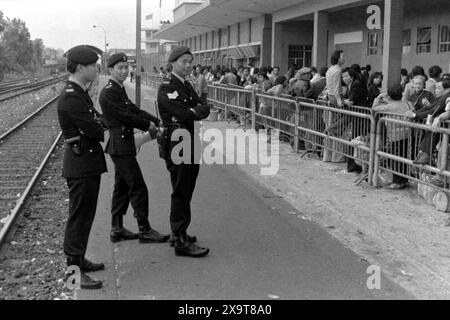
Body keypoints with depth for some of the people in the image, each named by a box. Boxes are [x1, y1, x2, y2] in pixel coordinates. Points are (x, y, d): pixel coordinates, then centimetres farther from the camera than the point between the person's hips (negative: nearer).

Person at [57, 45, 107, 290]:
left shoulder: (81, 94, 13)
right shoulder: (71, 98, -20)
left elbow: (97, 121, 14)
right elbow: (95, 131, -21)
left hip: (88, 163, 10)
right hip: (80, 163, -10)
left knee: (85, 214, 18)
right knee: (79, 216, -3)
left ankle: (79, 259, 31)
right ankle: (73, 270, 5)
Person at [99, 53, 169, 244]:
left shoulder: (119, 90, 15)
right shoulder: (109, 93, -16)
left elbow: (134, 110, 11)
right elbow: (126, 116, -19)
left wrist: (157, 122, -1)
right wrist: (148, 126, -6)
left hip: (121, 147, 10)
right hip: (121, 147, -10)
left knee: (122, 188, 15)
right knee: (138, 188, -6)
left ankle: (117, 229, 23)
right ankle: (144, 230, 1)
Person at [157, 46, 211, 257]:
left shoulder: (187, 86, 18)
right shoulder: (167, 88, -12)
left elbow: (204, 110, 10)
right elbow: (186, 114, -21)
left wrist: (196, 111, -9)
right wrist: (198, 111, -4)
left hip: (191, 145, 9)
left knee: (185, 193, 16)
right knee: (181, 194, -6)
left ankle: (178, 233, 28)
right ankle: (181, 242, -1)